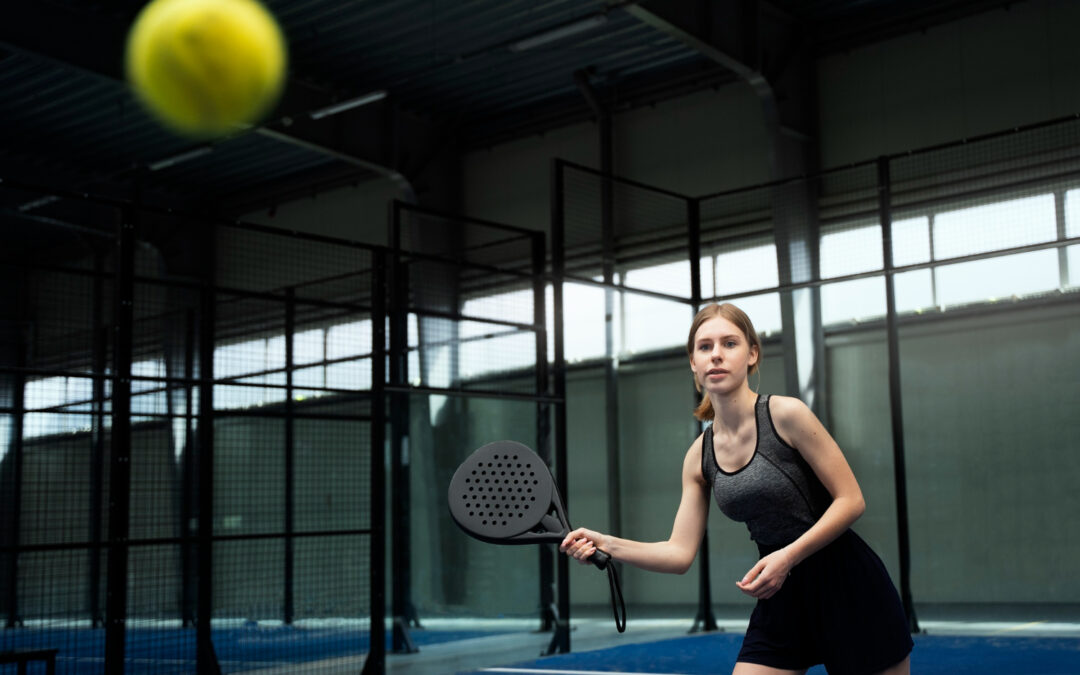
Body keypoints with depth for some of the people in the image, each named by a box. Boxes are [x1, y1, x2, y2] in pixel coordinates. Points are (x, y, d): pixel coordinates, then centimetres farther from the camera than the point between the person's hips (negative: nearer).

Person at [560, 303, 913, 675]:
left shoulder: (786, 414, -13)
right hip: (782, 595, 4)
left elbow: (850, 500, -12)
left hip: (846, 588, -4)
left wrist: (788, 557, -23)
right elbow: (681, 552, 0)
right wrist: (607, 544, -14)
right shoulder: (699, 457, 2)